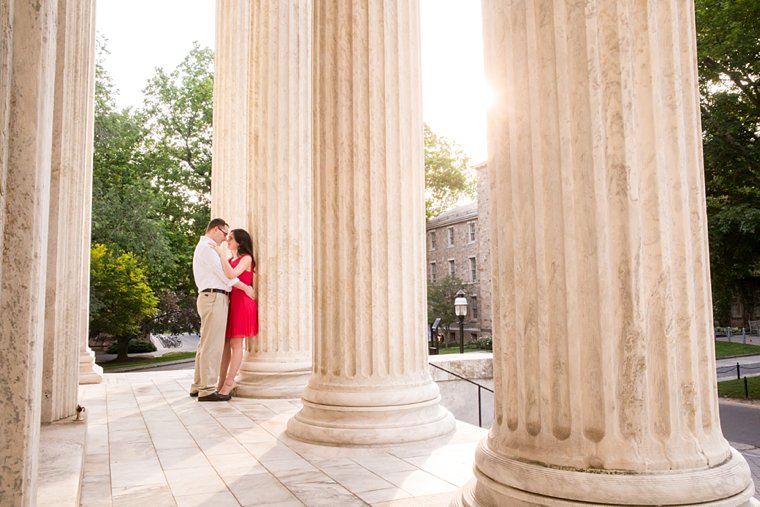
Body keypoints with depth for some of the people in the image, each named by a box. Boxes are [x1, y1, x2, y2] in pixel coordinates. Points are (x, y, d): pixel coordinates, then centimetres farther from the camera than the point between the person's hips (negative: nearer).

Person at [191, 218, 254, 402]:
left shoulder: (206, 248, 25)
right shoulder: (206, 247, -7)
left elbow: (219, 274, 22)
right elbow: (223, 273, -11)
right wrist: (246, 287, -4)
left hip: (210, 298, 11)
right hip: (214, 297, -11)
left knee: (206, 344, 13)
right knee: (212, 345, -10)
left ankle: (198, 386, 18)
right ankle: (207, 390, -9)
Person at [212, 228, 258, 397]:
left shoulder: (247, 258, -2)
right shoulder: (230, 260, 20)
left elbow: (232, 275, -19)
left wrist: (222, 254, -14)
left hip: (241, 302, -7)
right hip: (228, 301, 7)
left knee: (235, 343, -6)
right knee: (224, 343, 3)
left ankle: (229, 382, -4)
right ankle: (221, 382, 6)